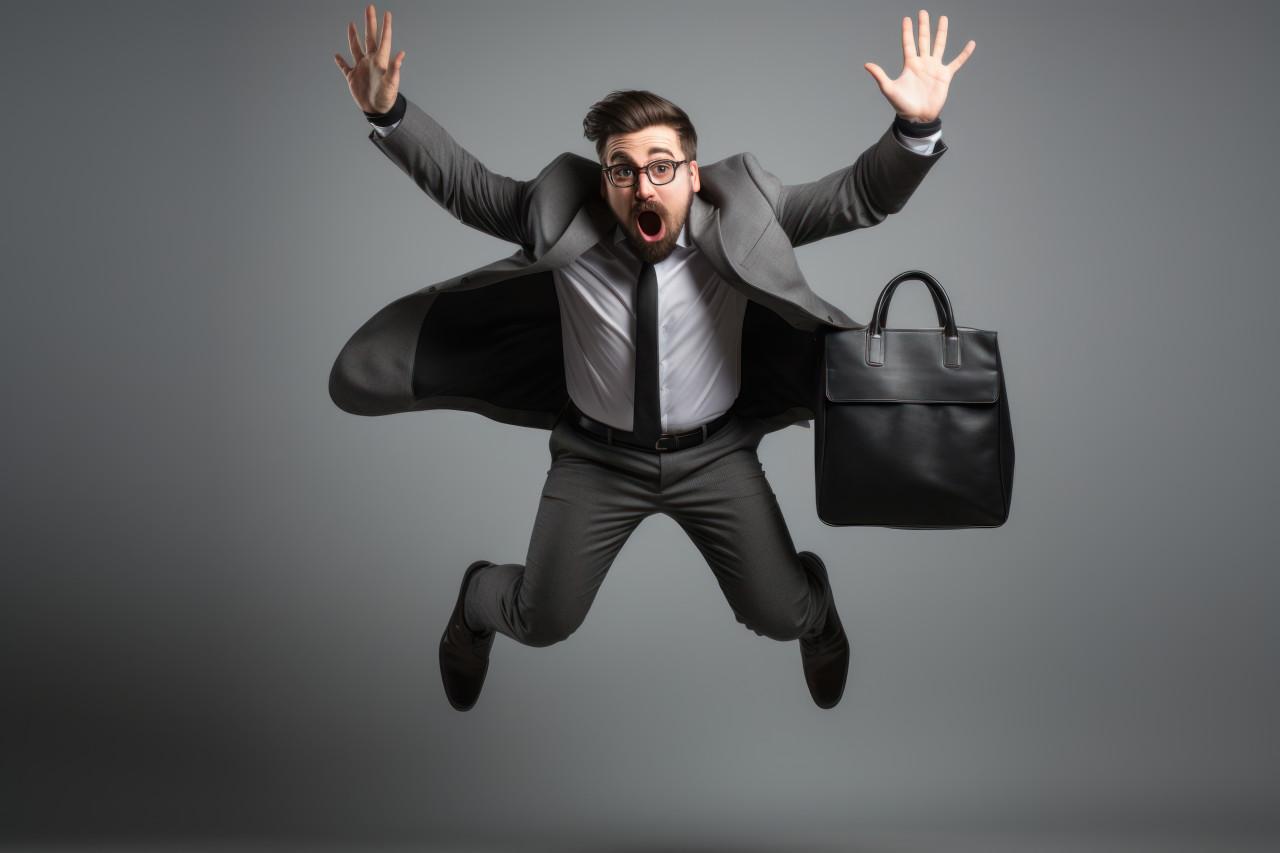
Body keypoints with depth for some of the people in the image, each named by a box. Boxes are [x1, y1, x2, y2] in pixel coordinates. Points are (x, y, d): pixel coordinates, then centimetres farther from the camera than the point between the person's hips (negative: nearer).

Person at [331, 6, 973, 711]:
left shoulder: (736, 221, -14)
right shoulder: (562, 221, -13)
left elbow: (858, 197, -16)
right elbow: (462, 184, -6)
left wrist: (917, 129, -33)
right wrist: (389, 115, -20)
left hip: (713, 456, 0)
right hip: (596, 459, 0)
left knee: (778, 615, 0)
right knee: (542, 623, 4)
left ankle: (815, 605, 41)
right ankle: (477, 600, 43)